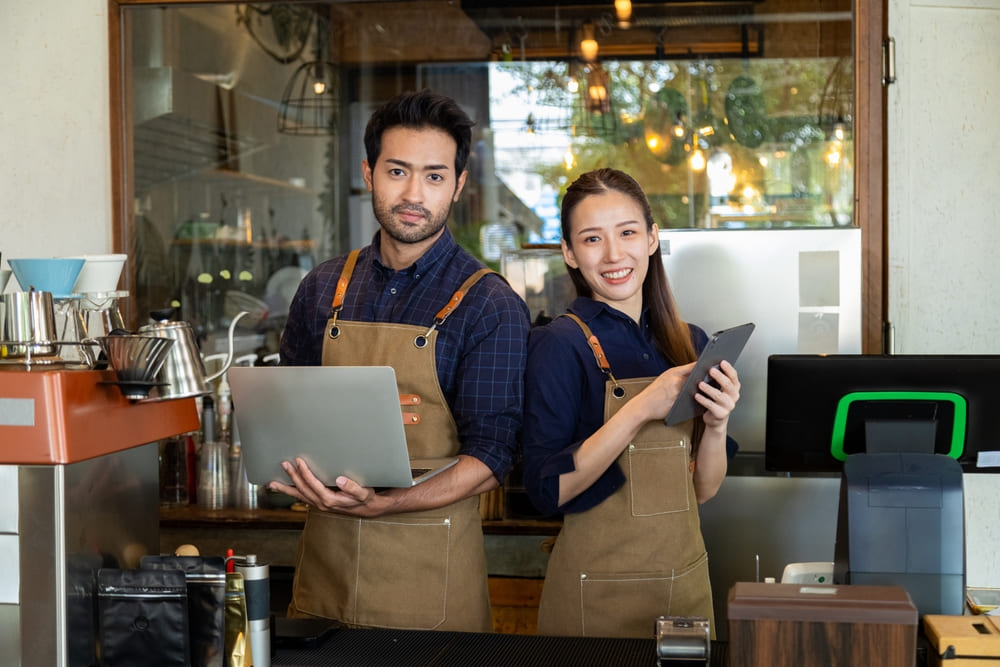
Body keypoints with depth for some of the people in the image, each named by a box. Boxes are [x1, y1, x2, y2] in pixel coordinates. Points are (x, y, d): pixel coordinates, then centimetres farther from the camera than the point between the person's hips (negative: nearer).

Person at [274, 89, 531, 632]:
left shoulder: (490, 307, -7)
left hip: (429, 566, -3)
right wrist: (295, 466, -8)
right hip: (325, 553, 4)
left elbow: (491, 456, -12)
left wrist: (379, 505, -25)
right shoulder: (323, 290, 7)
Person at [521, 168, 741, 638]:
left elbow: (703, 489, 7)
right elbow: (547, 490, -18)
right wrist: (641, 409, -24)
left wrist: (716, 425, -12)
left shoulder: (689, 343, 4)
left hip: (686, 579, 5)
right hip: (598, 593, -5)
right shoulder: (562, 345, -12)